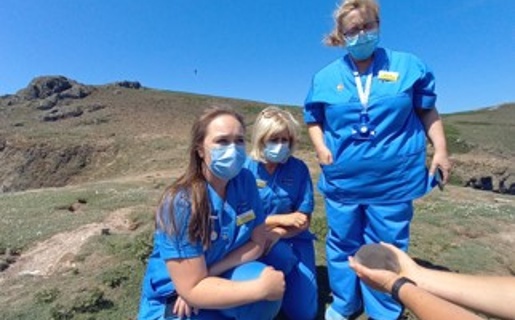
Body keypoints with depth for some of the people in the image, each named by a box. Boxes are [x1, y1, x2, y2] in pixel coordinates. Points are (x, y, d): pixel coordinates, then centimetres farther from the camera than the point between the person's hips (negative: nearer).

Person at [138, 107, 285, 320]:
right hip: (173, 301, -4)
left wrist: (210, 273, -19)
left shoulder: (245, 181, -11)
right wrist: (261, 288, -27)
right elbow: (192, 289, -25)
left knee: (273, 285, -24)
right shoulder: (181, 202, -28)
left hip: (219, 277, 4)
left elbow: (258, 242, -6)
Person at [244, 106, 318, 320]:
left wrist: (276, 232, -21)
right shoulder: (246, 169, -11)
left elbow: (304, 221, -5)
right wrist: (280, 219, -20)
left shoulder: (299, 168, -6)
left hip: (293, 239, 3)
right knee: (281, 256, -36)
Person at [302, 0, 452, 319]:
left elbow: (428, 111, 8)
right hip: (341, 179, 2)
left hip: (394, 180, -1)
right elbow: (313, 120, 10)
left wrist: (441, 149, -1)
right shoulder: (325, 77, 3)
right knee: (342, 244, 15)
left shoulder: (408, 65, 2)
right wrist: (321, 147, -7)